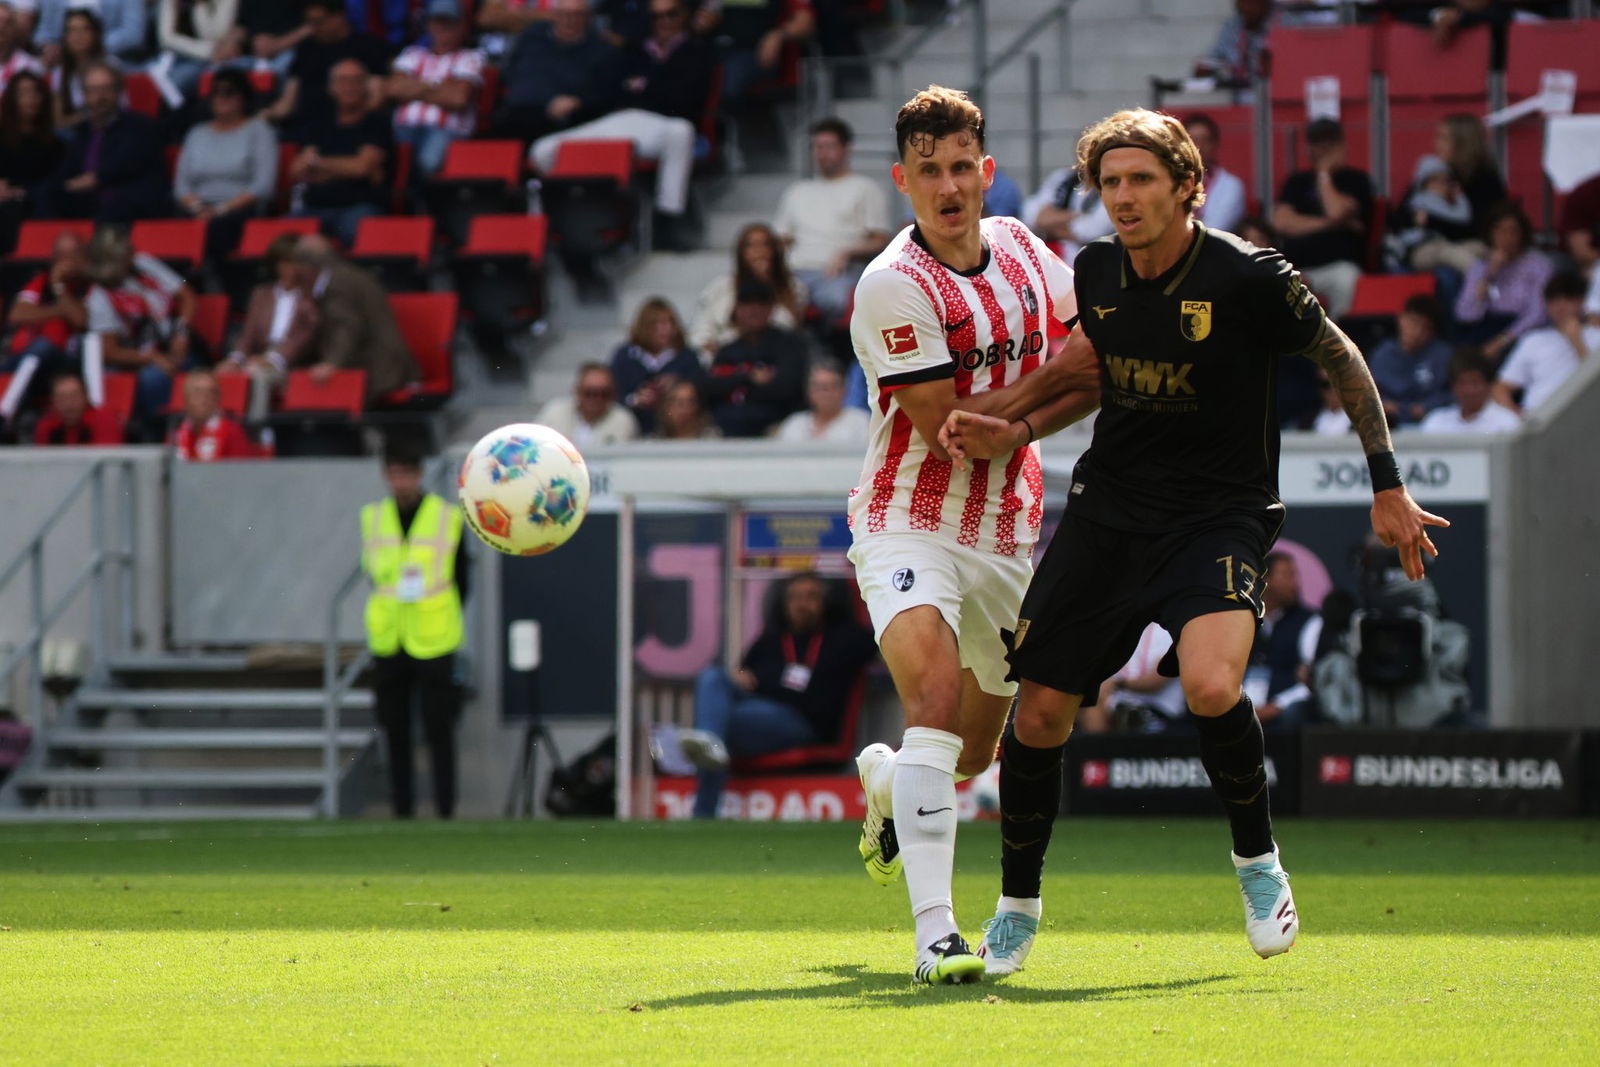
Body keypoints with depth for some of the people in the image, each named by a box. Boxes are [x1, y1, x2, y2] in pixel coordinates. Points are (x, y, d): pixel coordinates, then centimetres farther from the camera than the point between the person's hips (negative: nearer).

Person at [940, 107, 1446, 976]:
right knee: (1039, 711, 2)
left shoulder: (1247, 277, -16)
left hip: (1218, 515, -5)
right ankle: (1017, 905, 24)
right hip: (1105, 509, 5)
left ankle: (1257, 858, -3)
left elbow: (1341, 360, -1)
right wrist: (1014, 435, 5)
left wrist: (1387, 486, -1)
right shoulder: (1095, 272, 0)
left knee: (1211, 684, -30)